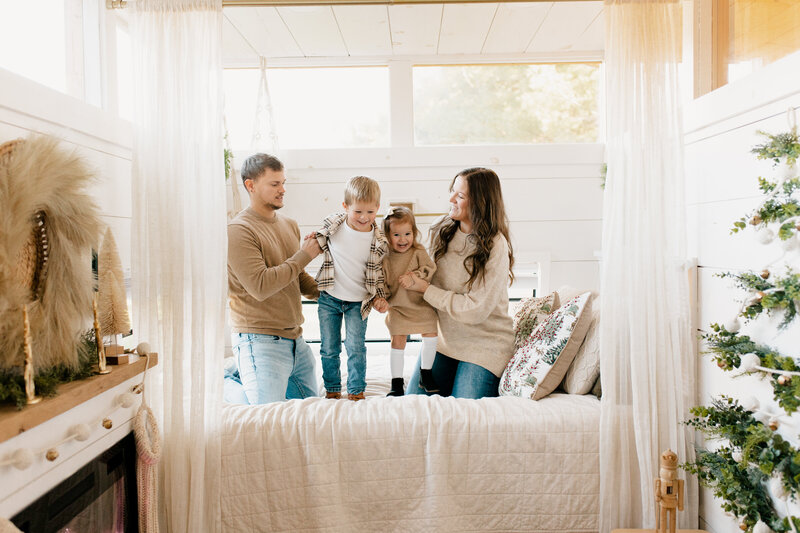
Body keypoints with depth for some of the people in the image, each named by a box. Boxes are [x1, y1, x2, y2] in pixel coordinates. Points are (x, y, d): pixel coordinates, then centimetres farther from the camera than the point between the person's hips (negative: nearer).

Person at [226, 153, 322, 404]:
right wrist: (304, 255, -16)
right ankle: (225, 384, 15)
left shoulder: (290, 225, 12)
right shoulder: (239, 230, -13)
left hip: (295, 338, 8)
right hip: (260, 341, -8)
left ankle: (240, 375, 29)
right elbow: (260, 287, -24)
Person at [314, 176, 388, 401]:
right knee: (329, 348, 10)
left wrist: (380, 296, 0)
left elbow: (377, 271, 3)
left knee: (356, 348, -1)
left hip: (358, 302, -1)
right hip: (329, 298, 1)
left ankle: (356, 390, 19)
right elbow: (320, 242, 12)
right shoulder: (333, 224, -10)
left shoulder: (378, 240, -11)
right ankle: (332, 389, 29)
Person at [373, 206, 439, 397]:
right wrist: (381, 299, -18)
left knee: (431, 336, 1)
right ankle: (396, 383, 13)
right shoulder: (386, 259, -3)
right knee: (397, 342, -1)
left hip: (421, 304, 1)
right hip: (397, 307, 0)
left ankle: (425, 376, 23)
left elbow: (430, 268, -13)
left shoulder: (419, 251, -3)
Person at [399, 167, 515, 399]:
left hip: (483, 343, -5)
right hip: (443, 336, 5)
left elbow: (475, 310, -22)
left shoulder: (495, 247, -19)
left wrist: (424, 288, -20)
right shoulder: (441, 228, -3)